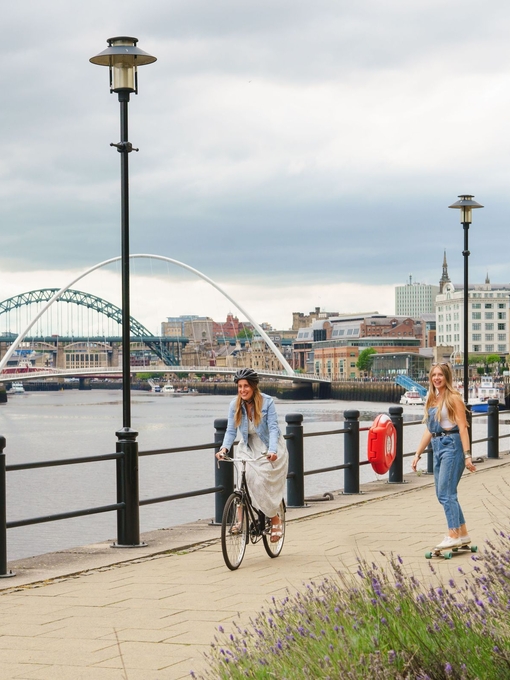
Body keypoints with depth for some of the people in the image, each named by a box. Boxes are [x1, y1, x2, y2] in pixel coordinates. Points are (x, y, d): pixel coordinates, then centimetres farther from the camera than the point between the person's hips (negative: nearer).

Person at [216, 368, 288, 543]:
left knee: (265, 484, -15)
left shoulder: (267, 402, -18)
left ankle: (275, 520, 4)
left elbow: (273, 428, -22)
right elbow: (231, 430, -11)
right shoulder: (235, 405, -9)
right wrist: (224, 448, -30)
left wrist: (272, 450, -37)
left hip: (269, 449, -3)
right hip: (248, 448, 3)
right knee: (244, 481, -19)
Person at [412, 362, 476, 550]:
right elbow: (429, 430, 19)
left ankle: (454, 536, -11)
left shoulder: (453, 398, -8)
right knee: (442, 494, 9)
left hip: (451, 445, -8)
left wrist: (467, 455, -20)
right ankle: (463, 534, 17)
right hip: (438, 446, 9)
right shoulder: (432, 399, 14)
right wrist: (418, 454, 17)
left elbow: (462, 427, -13)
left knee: (446, 493, -13)